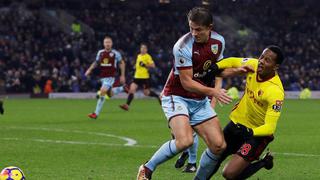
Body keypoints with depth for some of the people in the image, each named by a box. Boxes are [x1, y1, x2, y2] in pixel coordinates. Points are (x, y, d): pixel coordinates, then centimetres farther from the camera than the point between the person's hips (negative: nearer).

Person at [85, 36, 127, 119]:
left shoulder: (115, 53, -7)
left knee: (102, 92, -20)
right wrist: (89, 70, 4)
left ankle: (96, 113, -16)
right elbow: (96, 62, 18)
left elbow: (122, 63, 5)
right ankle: (122, 88, 44)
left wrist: (122, 75, 4)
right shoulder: (100, 53, 4)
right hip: (102, 77, 6)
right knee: (110, 94, 14)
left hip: (110, 76, -6)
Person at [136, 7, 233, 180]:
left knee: (219, 146, -5)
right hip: (177, 98, -6)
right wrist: (212, 91, -23)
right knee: (185, 141, -28)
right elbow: (186, 82, -20)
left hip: (200, 100, 6)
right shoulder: (183, 46, -22)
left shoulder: (218, 42, -1)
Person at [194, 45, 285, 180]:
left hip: (258, 133, -6)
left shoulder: (275, 91, -30)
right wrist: (216, 67, -8)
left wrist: (250, 132, -46)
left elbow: (270, 128, -30)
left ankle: (264, 162, 8)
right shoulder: (253, 65, -12)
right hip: (238, 123, 6)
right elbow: (233, 62, 10)